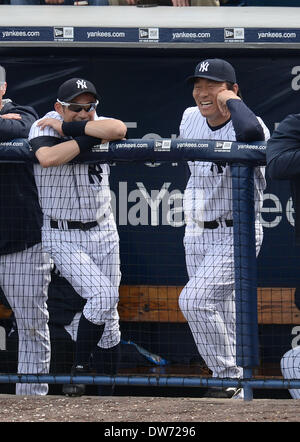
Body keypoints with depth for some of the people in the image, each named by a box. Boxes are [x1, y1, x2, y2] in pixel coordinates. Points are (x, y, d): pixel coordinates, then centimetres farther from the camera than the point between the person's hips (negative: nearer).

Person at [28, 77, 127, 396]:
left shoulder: (98, 125, -3)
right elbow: (47, 158, -36)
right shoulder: (44, 128, -13)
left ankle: (114, 377, 24)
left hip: (103, 232, 4)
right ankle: (80, 369, -6)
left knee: (108, 310, 9)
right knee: (102, 295, -20)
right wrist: (89, 139, -28)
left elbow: (118, 130, -29)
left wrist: (69, 127, -23)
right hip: (63, 236, -4)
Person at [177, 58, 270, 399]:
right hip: (196, 233, 8)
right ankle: (233, 393, 23)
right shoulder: (190, 119, 3)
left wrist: (232, 101, -29)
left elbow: (250, 134, -47)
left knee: (194, 299, -21)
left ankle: (229, 379, -11)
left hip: (235, 234, -8)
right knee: (218, 310, 12)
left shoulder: (247, 125, -20)